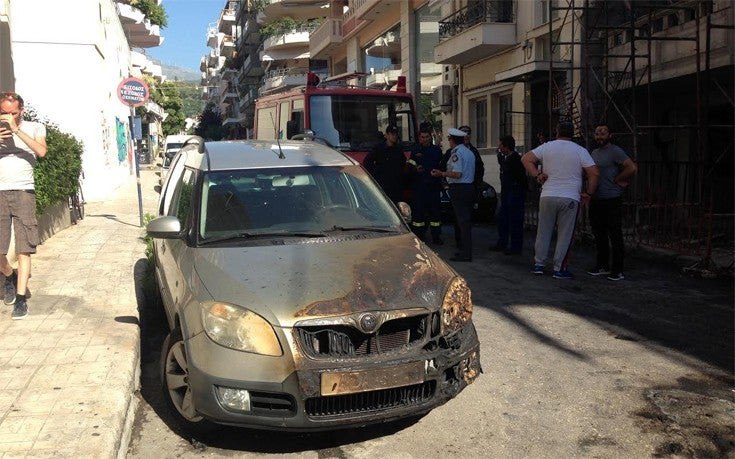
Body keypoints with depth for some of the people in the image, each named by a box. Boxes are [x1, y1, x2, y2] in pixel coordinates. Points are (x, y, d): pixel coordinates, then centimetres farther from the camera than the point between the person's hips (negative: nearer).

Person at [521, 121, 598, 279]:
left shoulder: (547, 147, 5)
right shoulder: (580, 151, 0)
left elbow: (526, 159, 4)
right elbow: (594, 173, -4)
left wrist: (537, 175, 2)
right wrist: (588, 193, 4)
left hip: (547, 196, 2)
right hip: (570, 198, -2)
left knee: (543, 232, 12)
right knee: (565, 234, 4)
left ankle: (539, 264, 16)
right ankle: (559, 268, 6)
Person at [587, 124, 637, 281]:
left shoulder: (615, 151, -8)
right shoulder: (594, 153, 16)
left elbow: (632, 168, -18)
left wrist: (617, 180, -9)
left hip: (612, 200, -8)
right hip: (596, 200, 8)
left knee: (615, 235, -4)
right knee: (599, 234, 14)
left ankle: (618, 270, 0)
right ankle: (602, 265, 25)